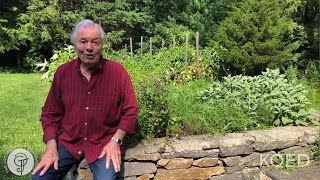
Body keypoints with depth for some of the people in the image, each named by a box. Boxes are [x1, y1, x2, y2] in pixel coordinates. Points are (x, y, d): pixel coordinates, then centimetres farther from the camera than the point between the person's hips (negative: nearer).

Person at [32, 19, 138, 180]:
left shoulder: (118, 72, -8)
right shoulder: (63, 72, 0)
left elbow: (130, 111, -3)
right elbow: (50, 113, 6)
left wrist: (115, 141, -12)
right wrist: (51, 146, -5)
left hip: (104, 142, -2)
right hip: (68, 141, 3)